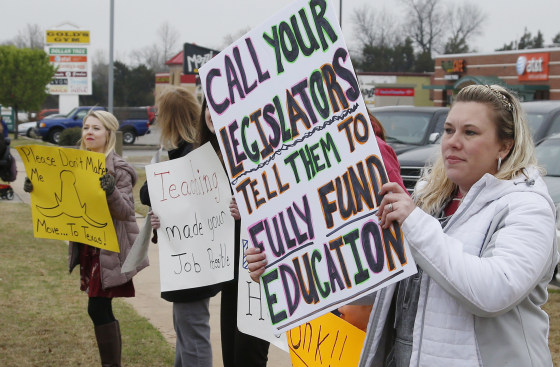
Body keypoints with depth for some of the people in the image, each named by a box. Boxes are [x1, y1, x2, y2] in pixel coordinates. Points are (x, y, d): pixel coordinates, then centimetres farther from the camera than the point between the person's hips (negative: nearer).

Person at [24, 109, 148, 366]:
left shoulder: (118, 169, -10)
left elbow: (125, 211, -15)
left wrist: (112, 192, -33)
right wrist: (37, 189, -2)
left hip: (110, 249, -7)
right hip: (87, 248, 7)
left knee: (98, 308, -10)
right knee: (102, 309, 11)